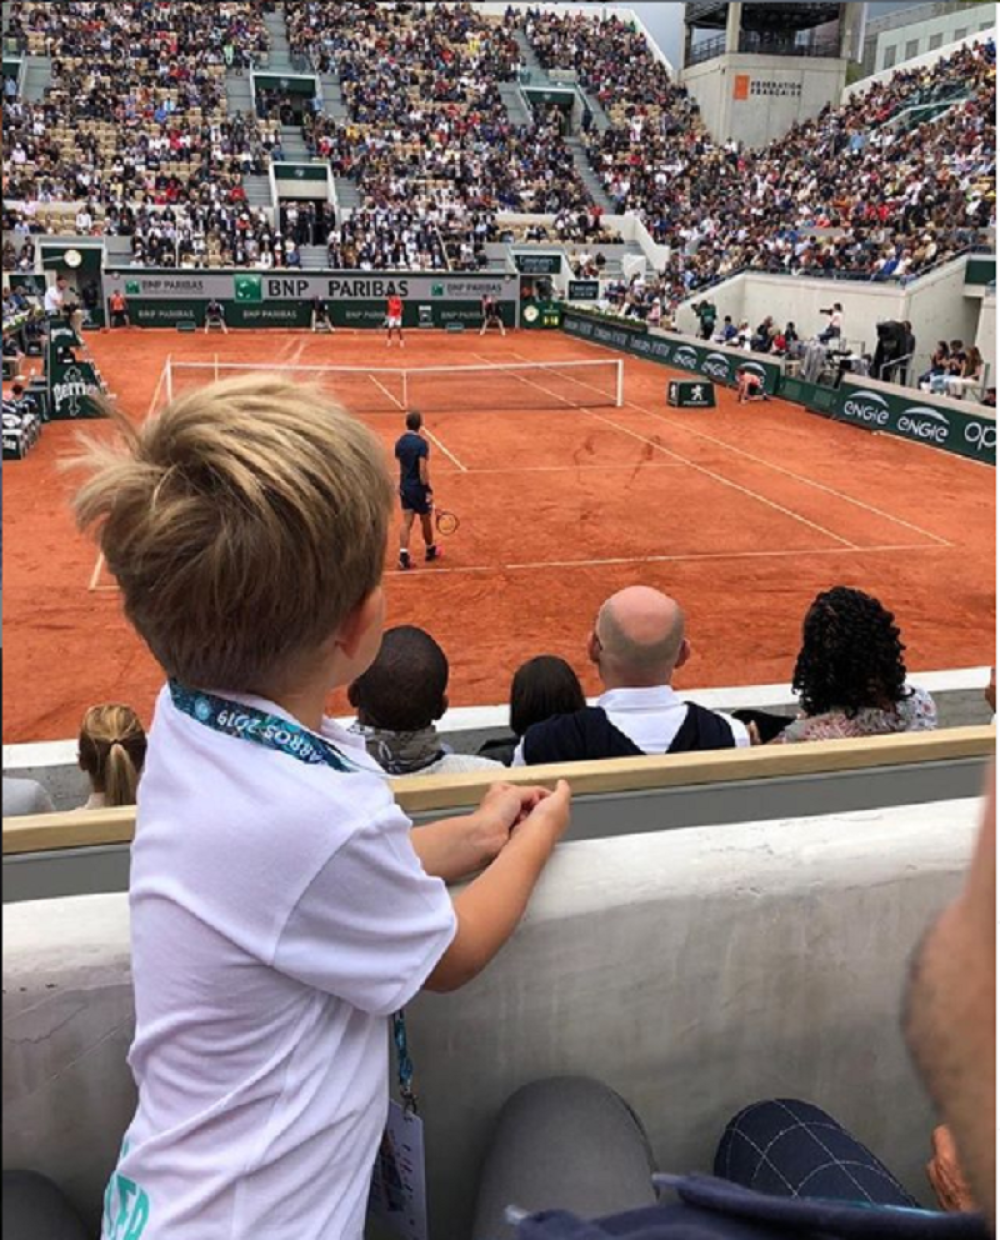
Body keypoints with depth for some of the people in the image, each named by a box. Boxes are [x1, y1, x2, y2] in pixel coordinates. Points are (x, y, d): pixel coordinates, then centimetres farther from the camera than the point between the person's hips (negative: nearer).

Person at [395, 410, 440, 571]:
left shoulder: (400, 442, 2)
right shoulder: (421, 443, -19)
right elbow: (423, 469, -22)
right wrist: (428, 490, -19)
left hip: (404, 487, 5)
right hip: (418, 488, -5)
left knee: (407, 521, 4)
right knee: (426, 520, 14)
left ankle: (404, 556, -6)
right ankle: (431, 551, 33)